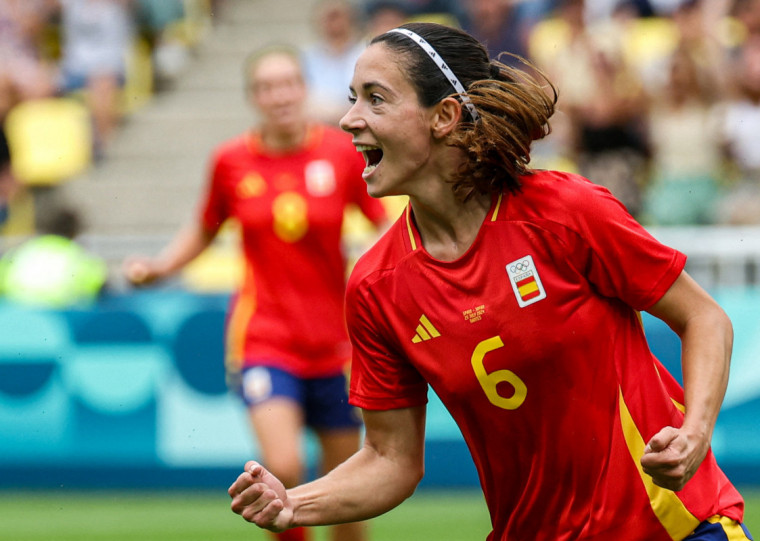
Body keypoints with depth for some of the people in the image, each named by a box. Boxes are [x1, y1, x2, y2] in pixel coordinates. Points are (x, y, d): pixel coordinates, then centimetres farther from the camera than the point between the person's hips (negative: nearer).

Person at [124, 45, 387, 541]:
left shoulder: (343, 152, -4)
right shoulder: (231, 161, -2)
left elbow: (388, 228, 2)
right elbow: (204, 233, 14)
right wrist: (157, 268, -2)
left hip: (333, 341, 1)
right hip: (263, 335, -1)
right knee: (283, 467, -23)